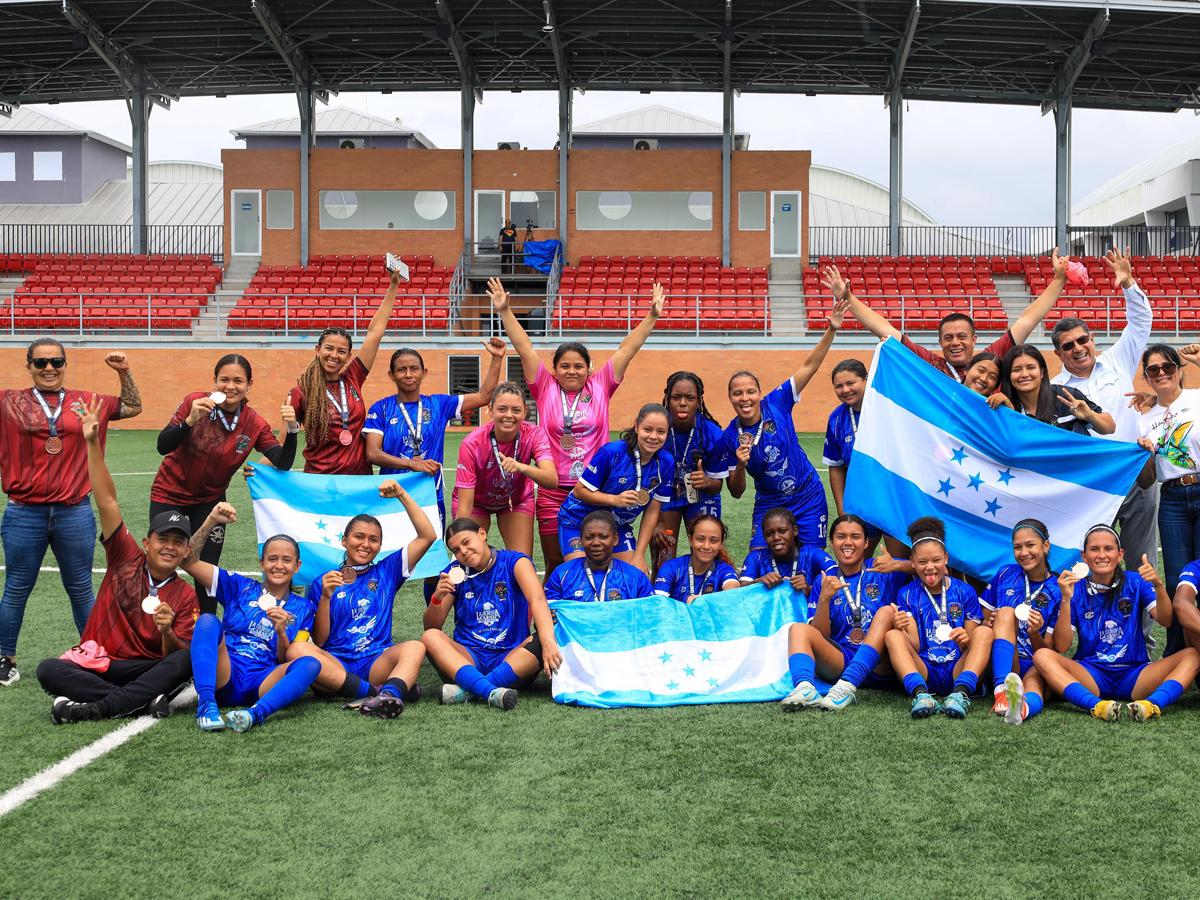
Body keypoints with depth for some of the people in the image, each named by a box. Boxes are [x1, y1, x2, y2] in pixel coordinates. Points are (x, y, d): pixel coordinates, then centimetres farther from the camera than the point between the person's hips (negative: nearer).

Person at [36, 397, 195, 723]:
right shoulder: (127, 559, 0)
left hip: (146, 669, 0)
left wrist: (168, 632, -26)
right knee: (48, 670, -28)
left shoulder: (185, 596, 0)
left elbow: (177, 655, -3)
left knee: (187, 660, -30)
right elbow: (107, 502, -7)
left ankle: (93, 708, -30)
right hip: (95, 665, 1)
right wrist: (93, 444, -14)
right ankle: (146, 699, -31)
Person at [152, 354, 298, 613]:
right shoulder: (195, 402, -19)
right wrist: (191, 420, -38)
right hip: (170, 493, -1)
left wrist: (291, 429, -32)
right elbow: (163, 446, -23)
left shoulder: (255, 424, -14)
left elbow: (283, 464, -17)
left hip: (209, 499, 2)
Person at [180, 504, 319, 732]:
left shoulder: (302, 608, 18)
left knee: (310, 664, -29)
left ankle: (255, 713, -52)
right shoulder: (239, 587, 18)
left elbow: (288, 662, 11)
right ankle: (206, 704, -43)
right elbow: (188, 561, 10)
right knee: (207, 620, -25)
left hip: (262, 684, 0)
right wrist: (211, 521, 1)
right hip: (224, 676, 0)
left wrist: (281, 633, -9)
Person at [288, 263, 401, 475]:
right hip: (320, 483, -3)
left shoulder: (353, 378, 3)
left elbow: (375, 332, 4)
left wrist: (393, 286, 5)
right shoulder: (302, 392, -4)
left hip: (360, 478, 3)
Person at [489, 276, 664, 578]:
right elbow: (525, 349, -2)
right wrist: (505, 312, -7)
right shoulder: (545, 389, 2)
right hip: (553, 493, 0)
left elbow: (627, 350, 2)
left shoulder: (600, 387, 3)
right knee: (555, 566, 7)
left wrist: (652, 316, 0)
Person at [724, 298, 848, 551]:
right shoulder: (729, 438, -9)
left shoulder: (776, 403, -12)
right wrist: (740, 466, -25)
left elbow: (809, 366, -14)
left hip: (808, 498, 0)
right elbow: (736, 492, -5)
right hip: (769, 504, 0)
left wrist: (831, 331, -24)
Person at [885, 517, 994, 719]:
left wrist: (965, 641, -19)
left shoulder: (965, 592, 10)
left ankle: (961, 693, -42)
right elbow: (914, 646, -1)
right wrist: (902, 629, -24)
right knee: (893, 635, -23)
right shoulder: (907, 594, 9)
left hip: (957, 671, 0)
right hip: (923, 671, 0)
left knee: (984, 632, -21)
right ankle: (920, 694, -46)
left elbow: (972, 646, 6)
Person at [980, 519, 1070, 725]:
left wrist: (1034, 633, -18)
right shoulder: (1006, 574, 9)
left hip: (1035, 668, -1)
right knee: (1006, 612, -25)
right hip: (1001, 664, 1)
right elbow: (983, 621, 14)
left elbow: (1055, 649, 2)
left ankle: (1023, 706, -74)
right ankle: (1002, 691, -48)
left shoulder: (1057, 590, 4)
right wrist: (989, 623, -9)